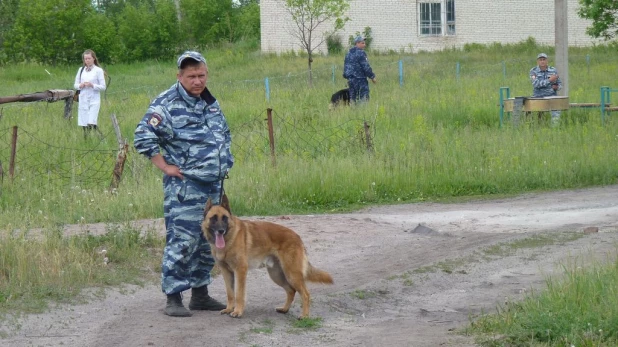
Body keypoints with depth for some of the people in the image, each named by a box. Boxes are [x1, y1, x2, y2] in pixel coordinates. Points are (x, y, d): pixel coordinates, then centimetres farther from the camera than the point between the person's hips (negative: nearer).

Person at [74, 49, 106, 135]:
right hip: (83, 99, 4)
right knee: (84, 126, 1)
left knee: (91, 124, -17)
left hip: (94, 100, -4)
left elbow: (103, 87, -2)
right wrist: (80, 85, -7)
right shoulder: (81, 70, 12)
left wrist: (92, 85, -16)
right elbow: (75, 85, 15)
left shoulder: (98, 70, 0)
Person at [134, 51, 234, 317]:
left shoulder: (211, 102, 14)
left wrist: (225, 162, 18)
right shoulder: (167, 104, -10)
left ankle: (200, 294, 22)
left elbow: (225, 134, 31)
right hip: (184, 187, -8)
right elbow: (142, 137, -16)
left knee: (209, 241, 12)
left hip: (214, 185, 8)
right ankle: (173, 298, -6)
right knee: (182, 241, -11)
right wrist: (165, 166, -15)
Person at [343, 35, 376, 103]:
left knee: (352, 98, 10)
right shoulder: (360, 53, -12)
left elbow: (346, 66, 20)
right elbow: (366, 67, -15)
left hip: (350, 79, 8)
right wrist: (372, 76, -5)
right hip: (360, 79, -8)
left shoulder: (349, 53, 15)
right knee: (363, 98, -8)